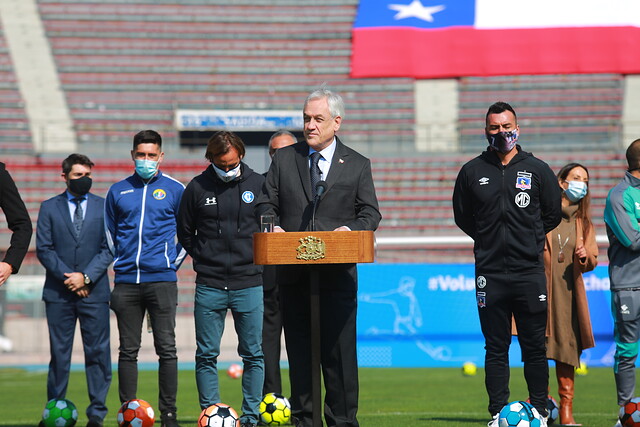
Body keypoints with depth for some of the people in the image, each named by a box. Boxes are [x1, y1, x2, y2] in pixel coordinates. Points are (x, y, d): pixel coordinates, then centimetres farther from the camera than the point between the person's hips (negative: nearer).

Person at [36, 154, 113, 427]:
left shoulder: (104, 207, 8)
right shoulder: (49, 208, 9)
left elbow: (109, 248, 2)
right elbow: (43, 248, 2)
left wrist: (85, 277, -10)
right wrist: (67, 277, -8)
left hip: (94, 291, 0)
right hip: (58, 292, 0)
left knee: (97, 353, -2)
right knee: (59, 353, 2)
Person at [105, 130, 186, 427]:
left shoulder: (175, 190, 5)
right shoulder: (118, 191, 11)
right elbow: (109, 232, 20)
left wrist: (174, 262, 5)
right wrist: (118, 264, 12)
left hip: (161, 280, -2)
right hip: (126, 282, 2)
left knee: (166, 348, -4)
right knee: (128, 350, 3)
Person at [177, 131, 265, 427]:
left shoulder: (259, 184, 2)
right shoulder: (197, 188, 2)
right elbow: (184, 232, 14)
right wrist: (204, 258, 7)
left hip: (249, 284, 0)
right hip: (209, 287, 0)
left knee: (253, 355, 3)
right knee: (206, 356, 1)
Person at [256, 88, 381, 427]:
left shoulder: (357, 165, 8)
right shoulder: (284, 159, 11)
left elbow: (370, 213, 6)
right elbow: (266, 203, 11)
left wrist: (351, 229, -14)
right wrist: (273, 226, -9)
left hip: (337, 272, -2)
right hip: (293, 272, 2)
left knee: (339, 349, -4)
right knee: (298, 349, 5)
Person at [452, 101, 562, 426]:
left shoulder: (537, 170, 5)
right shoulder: (472, 172, 7)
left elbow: (553, 214, 13)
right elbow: (462, 216, 16)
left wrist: (529, 241, 11)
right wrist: (490, 240, 12)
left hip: (530, 271, -1)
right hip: (489, 273, 1)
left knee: (535, 346, 1)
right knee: (496, 347, 2)